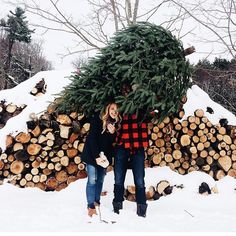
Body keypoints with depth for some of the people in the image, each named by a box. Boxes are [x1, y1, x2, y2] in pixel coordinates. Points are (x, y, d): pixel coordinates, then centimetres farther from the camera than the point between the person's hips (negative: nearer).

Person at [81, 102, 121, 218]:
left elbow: (113, 141, 4)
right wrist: (96, 156, -19)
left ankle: (97, 201, 19)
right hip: (92, 154, -5)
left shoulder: (116, 123, 2)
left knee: (100, 179, 8)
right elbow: (92, 138, -15)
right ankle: (91, 206, -2)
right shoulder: (97, 119, -12)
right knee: (92, 180, -7)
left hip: (105, 155, 5)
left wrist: (113, 133, -18)